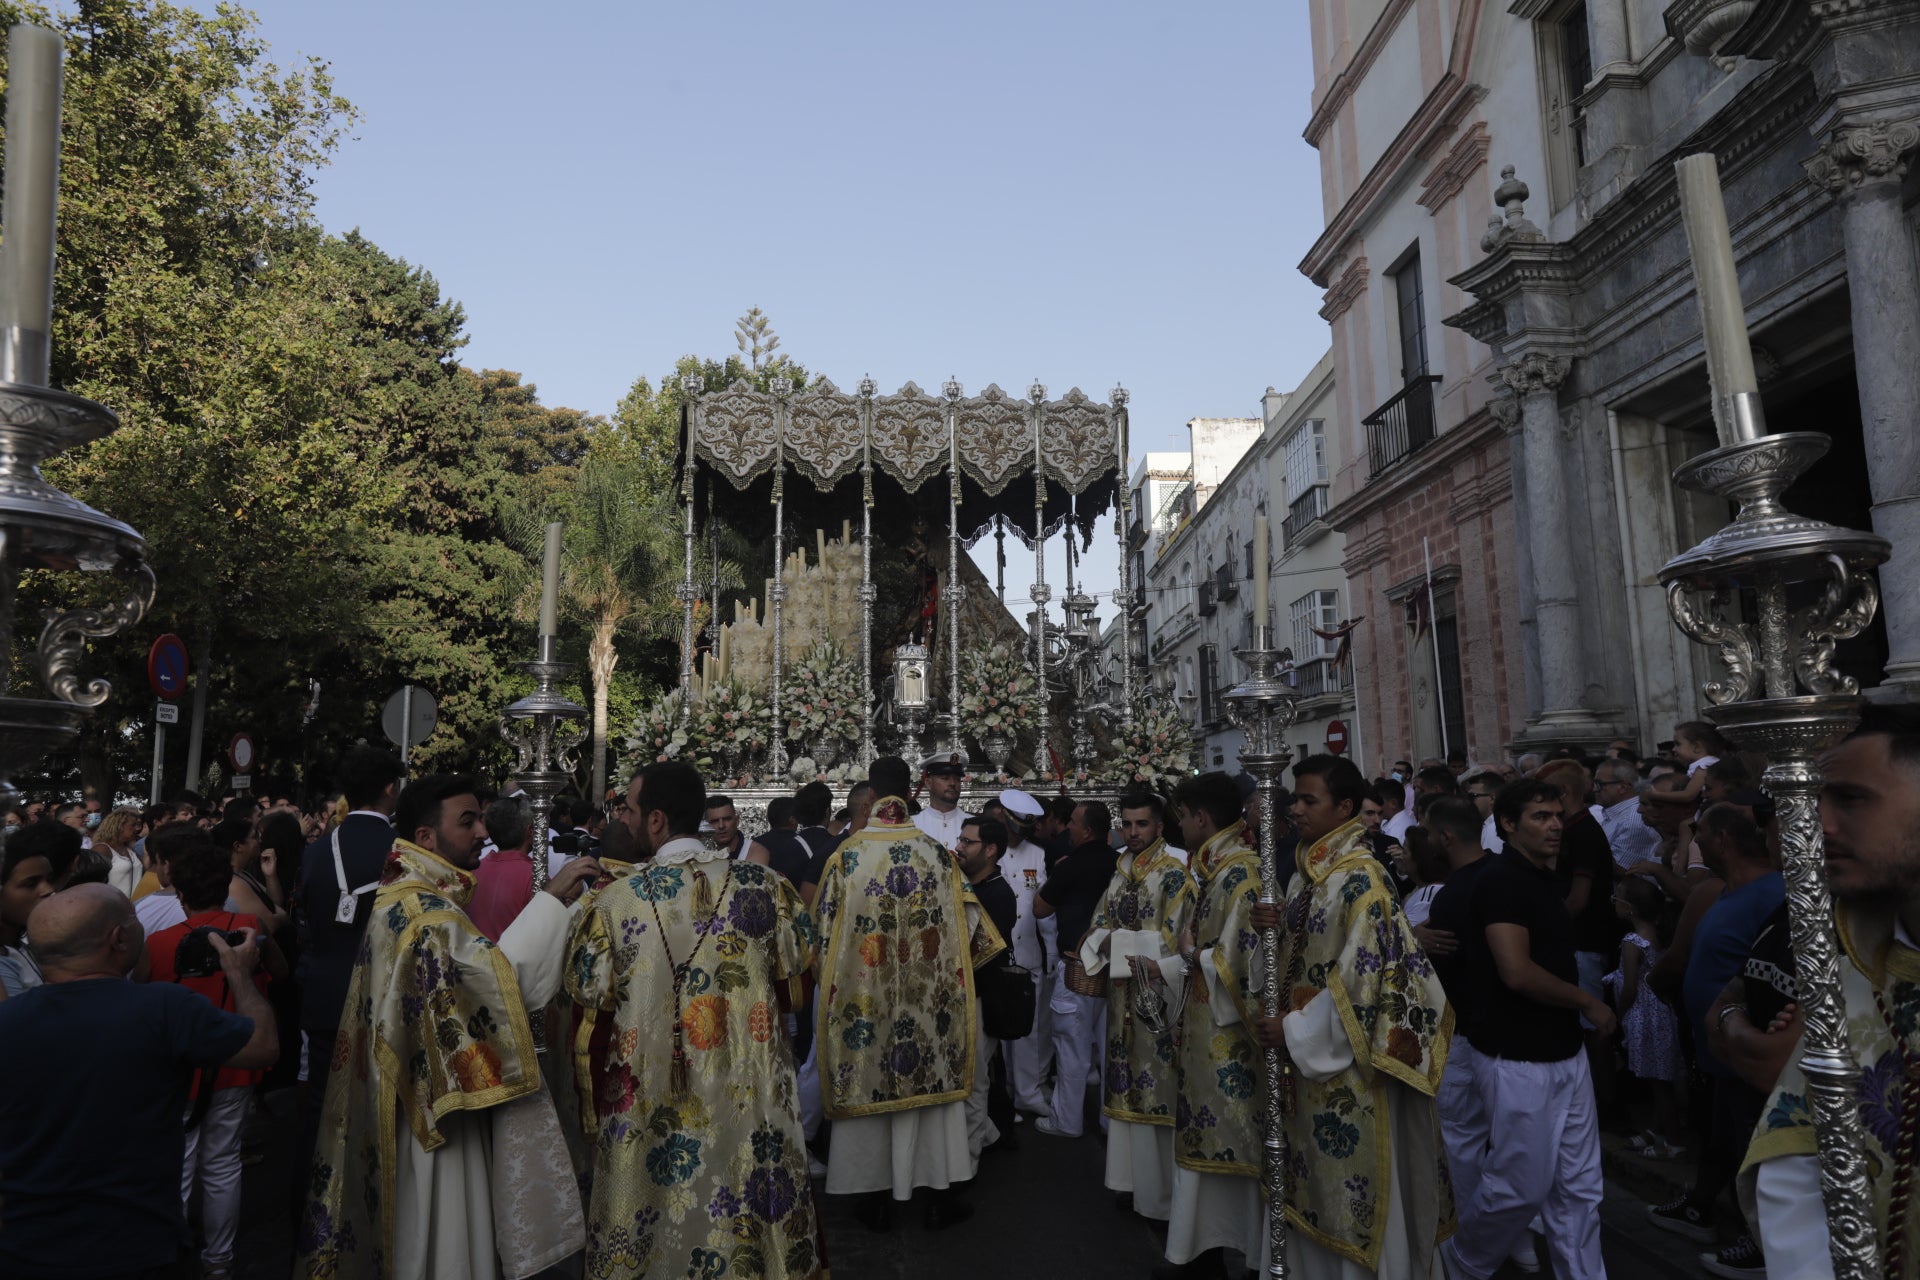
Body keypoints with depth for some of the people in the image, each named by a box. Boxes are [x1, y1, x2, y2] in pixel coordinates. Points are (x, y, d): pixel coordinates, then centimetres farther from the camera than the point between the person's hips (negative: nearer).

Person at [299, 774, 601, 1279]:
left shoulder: (425, 899, 12)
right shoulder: (416, 908, -21)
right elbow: (495, 978, -33)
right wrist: (550, 900, -30)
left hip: (434, 1095, 10)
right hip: (434, 1106, -10)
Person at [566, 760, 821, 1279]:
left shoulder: (613, 901, -14)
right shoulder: (763, 885, -10)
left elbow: (586, 991, -1)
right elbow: (797, 961, 2)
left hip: (652, 1102, -1)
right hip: (750, 1096, 1)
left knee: (656, 1224, 18)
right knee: (747, 1199, 20)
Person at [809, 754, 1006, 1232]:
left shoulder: (847, 855, -9)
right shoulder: (937, 852, -5)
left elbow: (825, 929, -3)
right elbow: (967, 923, -1)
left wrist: (828, 979, 15)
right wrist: (947, 966, 16)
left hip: (863, 995, -1)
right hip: (929, 992, 1)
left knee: (871, 1082, 10)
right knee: (934, 1084, 12)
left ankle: (878, 1201, 20)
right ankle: (941, 1198, 20)